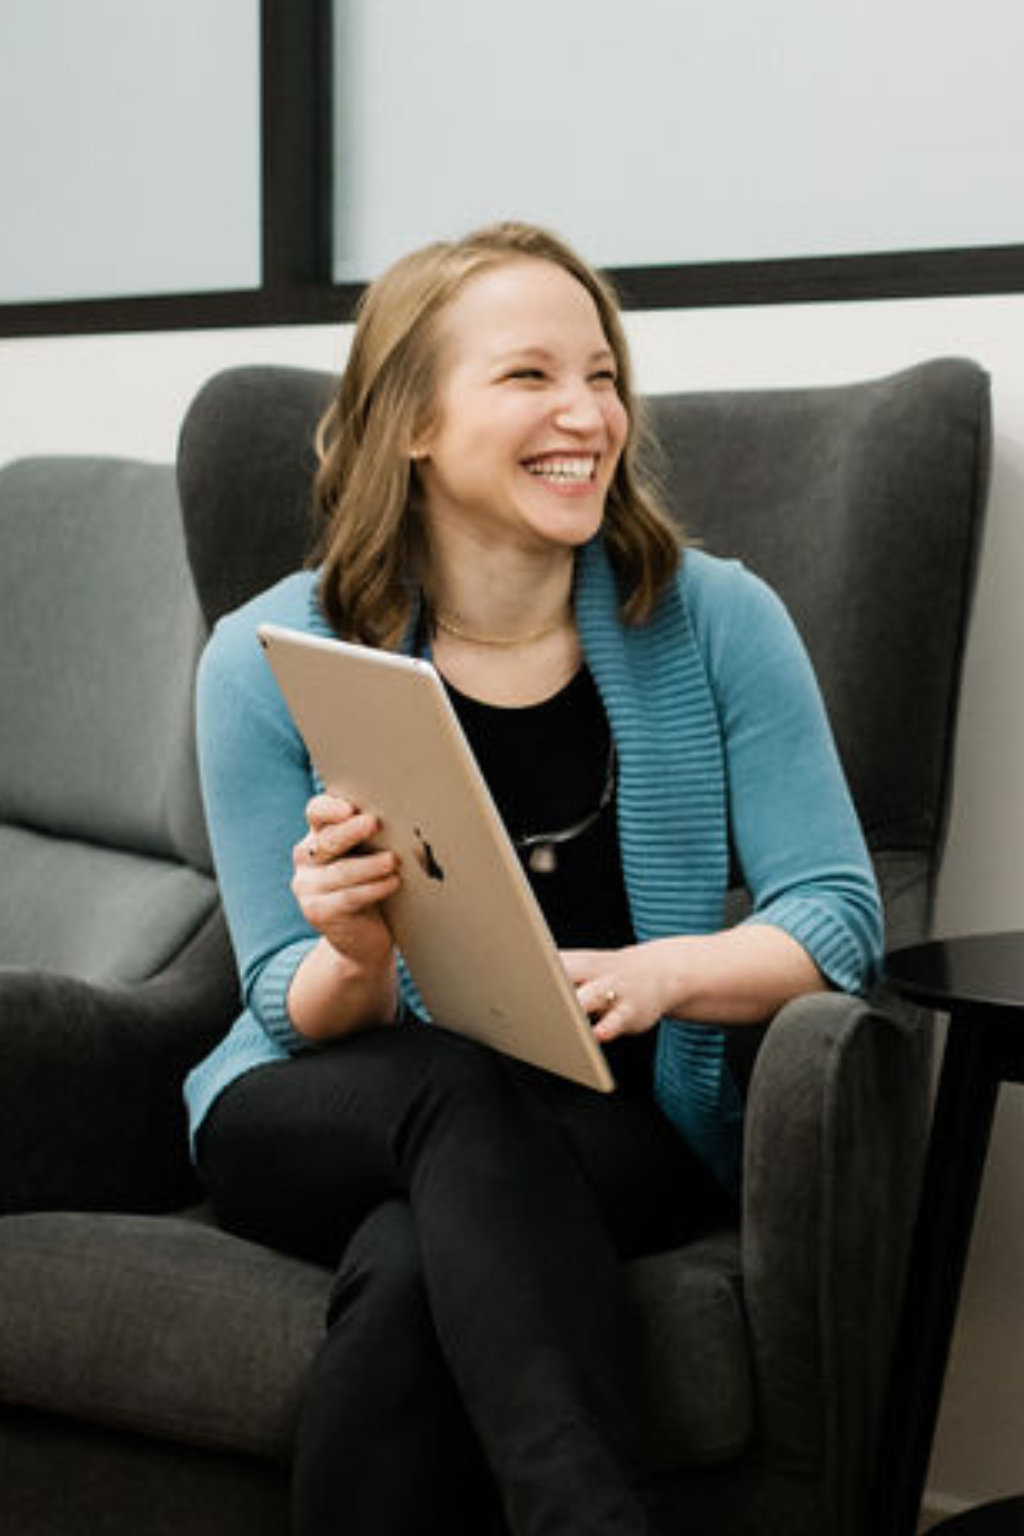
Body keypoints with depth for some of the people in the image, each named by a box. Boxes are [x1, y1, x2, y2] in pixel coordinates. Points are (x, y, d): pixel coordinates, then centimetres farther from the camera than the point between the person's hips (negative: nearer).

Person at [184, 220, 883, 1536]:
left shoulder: (716, 623, -2)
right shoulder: (268, 660, -3)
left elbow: (836, 912, -4)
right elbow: (300, 1011, 0)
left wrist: (660, 973, -26)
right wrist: (356, 964, -26)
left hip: (623, 1129, 0)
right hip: (327, 1120, 1)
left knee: (412, 1266, -34)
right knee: (460, 1085, -36)